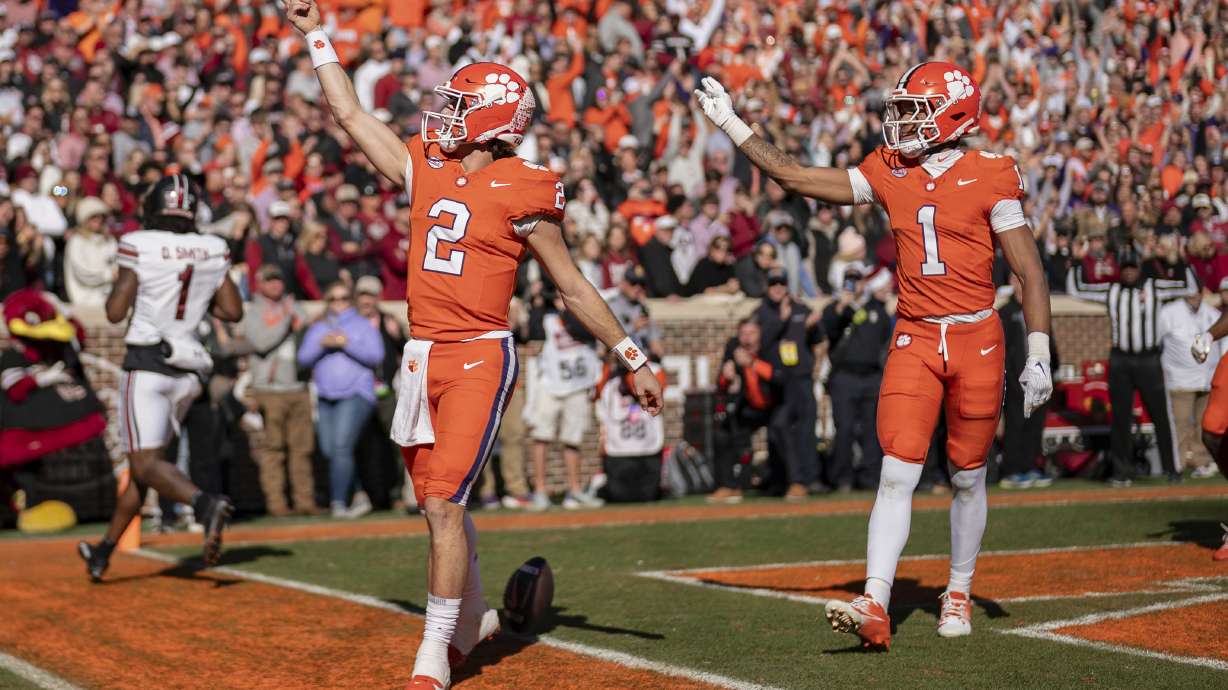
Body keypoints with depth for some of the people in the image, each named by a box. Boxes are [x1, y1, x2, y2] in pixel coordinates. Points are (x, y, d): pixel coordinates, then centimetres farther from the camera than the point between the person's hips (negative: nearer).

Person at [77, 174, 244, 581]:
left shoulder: (139, 247, -10)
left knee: (146, 463, -10)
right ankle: (104, 551, 25)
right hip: (187, 369, 6)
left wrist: (120, 282, 11)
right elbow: (233, 311, 8)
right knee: (144, 459, 16)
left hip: (147, 365, -6)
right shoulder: (214, 251, 3)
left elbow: (115, 313, -8)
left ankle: (205, 503, -38)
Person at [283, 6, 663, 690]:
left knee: (444, 503, -13)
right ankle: (473, 614, 35)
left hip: (479, 358, -6)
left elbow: (573, 286, 0)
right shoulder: (425, 169, 9)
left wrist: (635, 359, 2)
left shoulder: (521, 192, -7)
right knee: (440, 504, 15)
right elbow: (350, 112, 18)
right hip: (423, 357, 6)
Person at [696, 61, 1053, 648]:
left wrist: (1039, 356, -7)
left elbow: (1030, 272, -3)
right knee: (897, 472, -9)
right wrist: (730, 124, 7)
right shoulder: (888, 173, 5)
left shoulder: (988, 178, -6)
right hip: (914, 341, 2)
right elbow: (794, 178, 9)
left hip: (976, 340, -2)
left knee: (967, 478, 9)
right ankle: (874, 606, -16)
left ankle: (959, 595, 27)